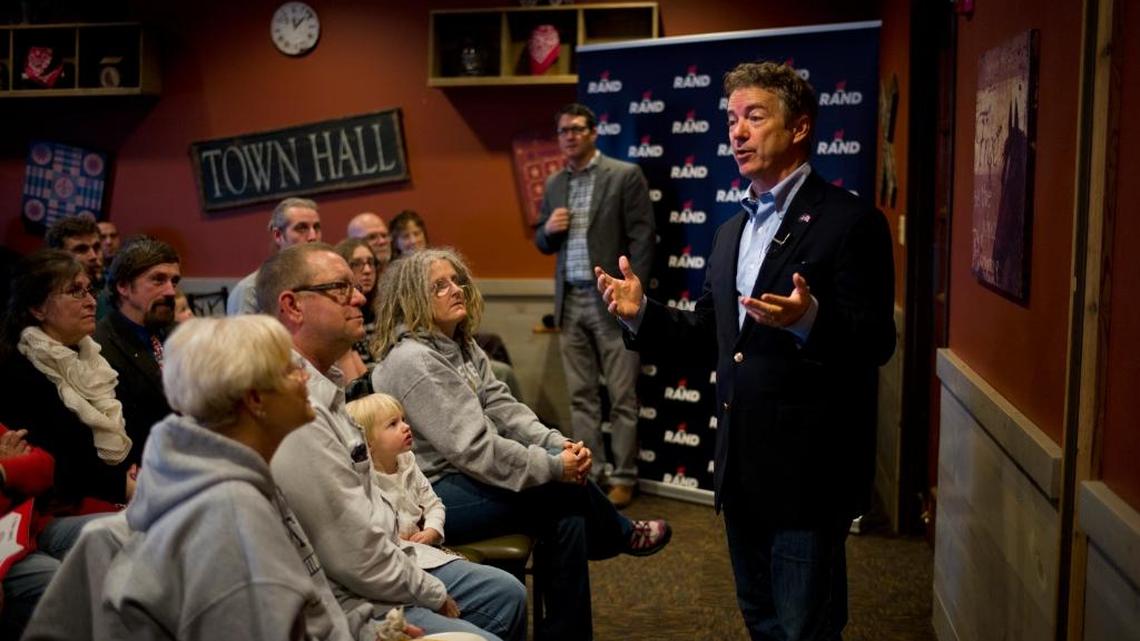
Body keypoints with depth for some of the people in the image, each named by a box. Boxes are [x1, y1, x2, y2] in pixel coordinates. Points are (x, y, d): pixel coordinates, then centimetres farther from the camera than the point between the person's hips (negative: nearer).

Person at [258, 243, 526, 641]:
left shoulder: (322, 386, 6)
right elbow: (359, 558, -25)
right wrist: (436, 596, -11)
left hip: (380, 565, 10)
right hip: (349, 603, -10)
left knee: (507, 594, 19)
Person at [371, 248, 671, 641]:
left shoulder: (462, 347, 10)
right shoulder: (412, 360, -20)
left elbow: (504, 409, 5)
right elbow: (472, 447, -24)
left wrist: (559, 445, -11)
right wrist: (552, 466, -20)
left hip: (461, 477, 9)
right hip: (429, 496, -9)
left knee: (568, 516, -8)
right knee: (566, 488, -15)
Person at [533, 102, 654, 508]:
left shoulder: (625, 175, -3)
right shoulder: (554, 184, 13)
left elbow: (642, 238, -7)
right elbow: (543, 244, 18)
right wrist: (548, 229, -5)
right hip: (570, 302, 5)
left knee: (622, 396, 1)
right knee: (581, 396, 11)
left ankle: (623, 477, 10)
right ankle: (588, 473, 19)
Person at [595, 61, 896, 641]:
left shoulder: (850, 221, -10)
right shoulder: (732, 230, 14)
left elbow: (877, 343, -16)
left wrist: (809, 320, -35)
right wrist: (642, 313, 2)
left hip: (808, 468, -7)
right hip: (742, 463, 8)